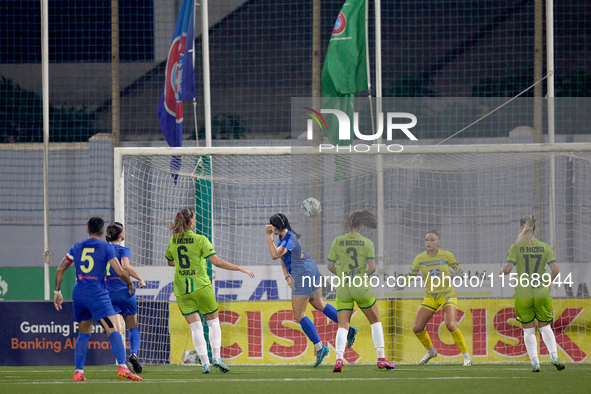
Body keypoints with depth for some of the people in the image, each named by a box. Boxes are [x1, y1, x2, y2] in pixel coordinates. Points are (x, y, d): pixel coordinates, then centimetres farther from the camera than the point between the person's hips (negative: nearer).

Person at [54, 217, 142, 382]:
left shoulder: (77, 247, 14)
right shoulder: (106, 247, 0)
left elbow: (60, 270, 16)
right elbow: (120, 272, -6)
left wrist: (57, 291, 24)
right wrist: (130, 284, 13)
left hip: (78, 294, 5)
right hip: (97, 294, -5)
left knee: (84, 333, 19)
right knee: (113, 331, -12)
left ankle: (78, 371, 11)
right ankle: (122, 366, -28)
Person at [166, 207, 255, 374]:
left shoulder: (174, 240, 5)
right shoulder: (200, 240, -10)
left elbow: (170, 262, 20)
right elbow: (217, 261, -16)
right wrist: (241, 269, -11)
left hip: (181, 289, 3)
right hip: (201, 285, -3)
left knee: (195, 327, 3)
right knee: (213, 322, 13)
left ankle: (205, 362, -6)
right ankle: (216, 357, -1)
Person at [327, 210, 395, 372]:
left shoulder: (338, 241, 1)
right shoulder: (367, 243, -2)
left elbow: (330, 266, 5)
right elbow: (372, 267, -9)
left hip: (343, 288, 1)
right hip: (360, 286, -1)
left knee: (343, 326, 2)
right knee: (375, 321, 16)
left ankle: (339, 358, -22)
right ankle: (381, 358, 11)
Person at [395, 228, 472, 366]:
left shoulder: (447, 255, -7)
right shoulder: (420, 259, -3)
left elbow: (456, 267, 8)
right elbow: (411, 275, 5)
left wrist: (459, 272, -16)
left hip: (447, 294, -4)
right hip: (430, 297, 4)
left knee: (450, 325, -26)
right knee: (417, 328, -4)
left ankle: (466, 356, -11)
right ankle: (430, 351, 26)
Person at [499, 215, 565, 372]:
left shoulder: (516, 247, -5)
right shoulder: (544, 247, 1)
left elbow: (508, 268, -13)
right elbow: (555, 269, -3)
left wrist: (502, 271, 10)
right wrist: (549, 282, 15)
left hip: (523, 294, -2)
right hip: (542, 293, 2)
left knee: (528, 330, 9)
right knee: (545, 327, 15)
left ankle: (535, 361, 0)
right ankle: (554, 356, -4)